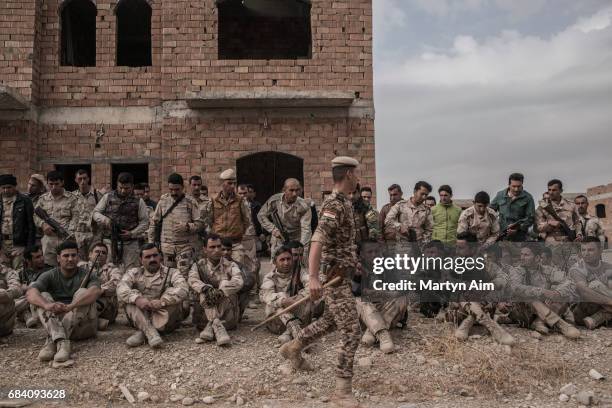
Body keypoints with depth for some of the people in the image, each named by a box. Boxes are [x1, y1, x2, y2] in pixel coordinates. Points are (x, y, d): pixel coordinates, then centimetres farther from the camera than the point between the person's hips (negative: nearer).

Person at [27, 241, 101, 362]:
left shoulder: (87, 275, 0)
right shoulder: (50, 276, 4)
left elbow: (96, 291, -23)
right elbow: (30, 293, -16)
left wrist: (69, 307, -38)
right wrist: (47, 305, -39)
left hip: (83, 327, -2)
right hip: (55, 323, 2)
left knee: (83, 292, -23)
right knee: (41, 296, -17)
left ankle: (52, 341, -34)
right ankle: (61, 341, -40)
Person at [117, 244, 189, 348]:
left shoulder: (171, 273, 4)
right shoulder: (134, 273, 10)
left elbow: (183, 290, -16)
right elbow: (121, 288, -11)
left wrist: (162, 302, -31)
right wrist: (136, 299, -31)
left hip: (166, 319, -1)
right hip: (140, 319, 1)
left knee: (173, 295, -22)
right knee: (131, 297, -18)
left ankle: (142, 333, -30)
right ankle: (151, 333, -38)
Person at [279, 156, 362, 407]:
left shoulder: (343, 202, 11)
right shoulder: (335, 204, -20)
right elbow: (318, 240, -32)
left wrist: (352, 262, 30)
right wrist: (313, 277, -40)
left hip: (340, 274, 10)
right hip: (336, 277, -10)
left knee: (331, 321, 25)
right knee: (351, 330, -7)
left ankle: (293, 349, 41)